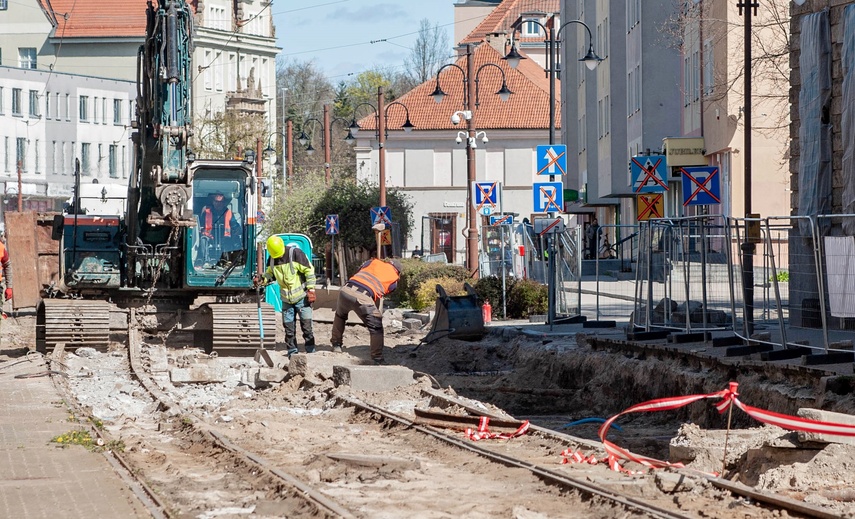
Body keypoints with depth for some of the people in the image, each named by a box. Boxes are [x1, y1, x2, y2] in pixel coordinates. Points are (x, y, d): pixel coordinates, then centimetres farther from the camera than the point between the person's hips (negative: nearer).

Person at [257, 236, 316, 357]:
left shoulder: (296, 253, -15)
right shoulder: (273, 258, 1)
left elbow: (309, 270, -11)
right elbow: (271, 273, 15)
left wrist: (310, 289, -13)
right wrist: (262, 279, -7)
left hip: (301, 297, -5)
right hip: (286, 299, 5)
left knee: (306, 325, -4)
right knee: (288, 326, 5)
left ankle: (311, 351, 2)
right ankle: (292, 351, 13)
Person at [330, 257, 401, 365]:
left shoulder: (373, 262, 25)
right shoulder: (394, 279, 19)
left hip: (346, 290, 4)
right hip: (362, 298, -4)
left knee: (340, 315, 34)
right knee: (376, 328, 9)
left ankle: (336, 344, 41)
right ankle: (377, 358, 4)